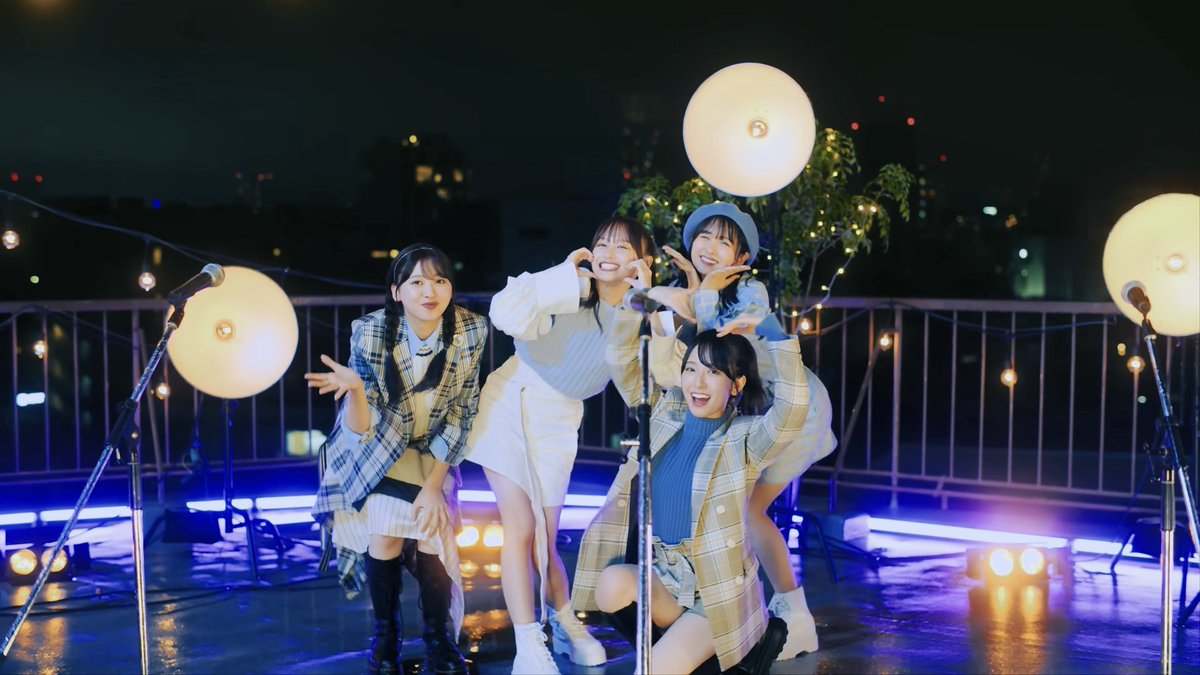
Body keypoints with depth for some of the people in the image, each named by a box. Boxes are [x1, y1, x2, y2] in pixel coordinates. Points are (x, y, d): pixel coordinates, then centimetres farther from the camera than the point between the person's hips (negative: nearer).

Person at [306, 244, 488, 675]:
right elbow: (362, 429, -28)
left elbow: (461, 414, -12)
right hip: (376, 449, -1)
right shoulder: (370, 333, -27)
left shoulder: (471, 332, -23)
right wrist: (355, 387, -49)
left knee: (431, 532, -16)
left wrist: (434, 486, -16)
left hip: (433, 451, 1)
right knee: (386, 533, -19)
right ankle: (386, 636, 3)